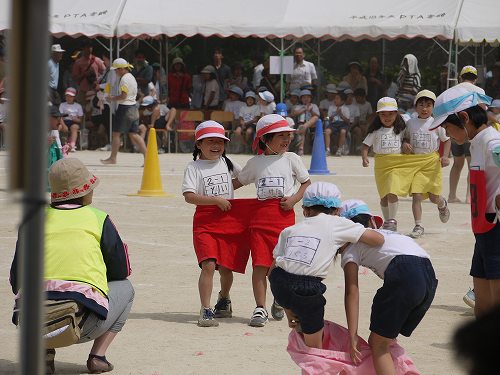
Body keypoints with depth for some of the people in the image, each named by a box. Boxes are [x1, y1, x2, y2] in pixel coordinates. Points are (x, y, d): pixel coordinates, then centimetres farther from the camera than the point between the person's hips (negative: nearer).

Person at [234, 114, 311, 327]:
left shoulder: (291, 159, 7)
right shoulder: (255, 163, 10)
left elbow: (307, 183, 11)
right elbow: (238, 182, 22)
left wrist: (294, 198, -5)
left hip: (284, 214, -1)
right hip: (261, 214, 1)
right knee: (259, 264, -6)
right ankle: (260, 308, -1)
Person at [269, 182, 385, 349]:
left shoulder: (289, 230, 19)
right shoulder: (337, 224, 9)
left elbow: (272, 271, 16)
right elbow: (379, 240, 6)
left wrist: (289, 312, 22)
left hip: (278, 285, 3)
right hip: (306, 291, -3)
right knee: (315, 347, 14)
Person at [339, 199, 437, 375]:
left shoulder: (350, 248, 16)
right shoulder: (384, 234, 37)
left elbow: (352, 292, 6)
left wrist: (352, 336, 3)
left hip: (404, 274, -7)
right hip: (429, 275, 7)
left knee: (377, 345, 3)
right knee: (386, 342, 22)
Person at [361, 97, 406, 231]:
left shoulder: (400, 130, 6)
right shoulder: (375, 131, 4)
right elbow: (366, 145, 2)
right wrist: (364, 158, -15)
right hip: (380, 164, 2)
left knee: (392, 192, -17)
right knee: (383, 195, 8)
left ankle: (392, 220, -7)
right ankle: (387, 221, 23)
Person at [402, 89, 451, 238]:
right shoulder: (410, 123, 4)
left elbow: (447, 140, 6)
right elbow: (406, 137, 19)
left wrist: (445, 156, -7)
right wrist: (405, 144, -5)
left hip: (432, 161, -1)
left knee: (434, 197, 6)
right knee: (416, 195, -11)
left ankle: (442, 205, 43)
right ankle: (418, 226, -5)